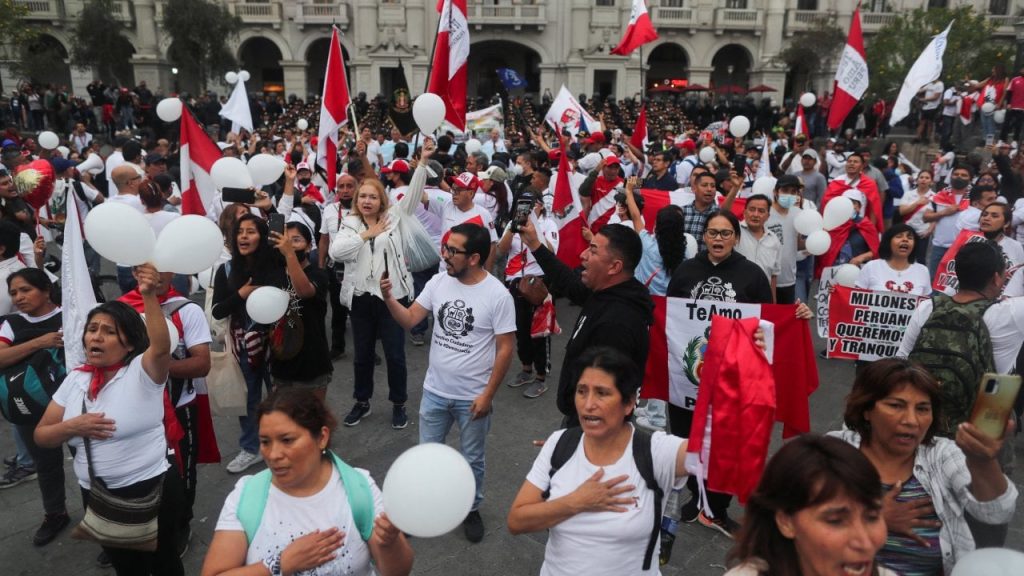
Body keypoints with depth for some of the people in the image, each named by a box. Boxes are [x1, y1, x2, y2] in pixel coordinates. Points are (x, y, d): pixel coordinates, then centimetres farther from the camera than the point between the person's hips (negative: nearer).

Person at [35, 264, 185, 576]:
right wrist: (73, 426, -14)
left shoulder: (142, 371, -14)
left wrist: (149, 296, -51)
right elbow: (41, 436, 8)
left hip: (149, 490, -5)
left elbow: (161, 346, -37)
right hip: (95, 495, 6)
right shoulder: (76, 379, 3)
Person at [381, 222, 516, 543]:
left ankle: (471, 509, 40)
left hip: (473, 397, -3)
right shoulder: (438, 282, -5)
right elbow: (409, 320, -5)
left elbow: (505, 349, -14)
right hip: (435, 391, 4)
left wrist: (487, 395, -14)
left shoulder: (498, 296, -18)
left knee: (472, 458, 16)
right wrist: (388, 298, -23)